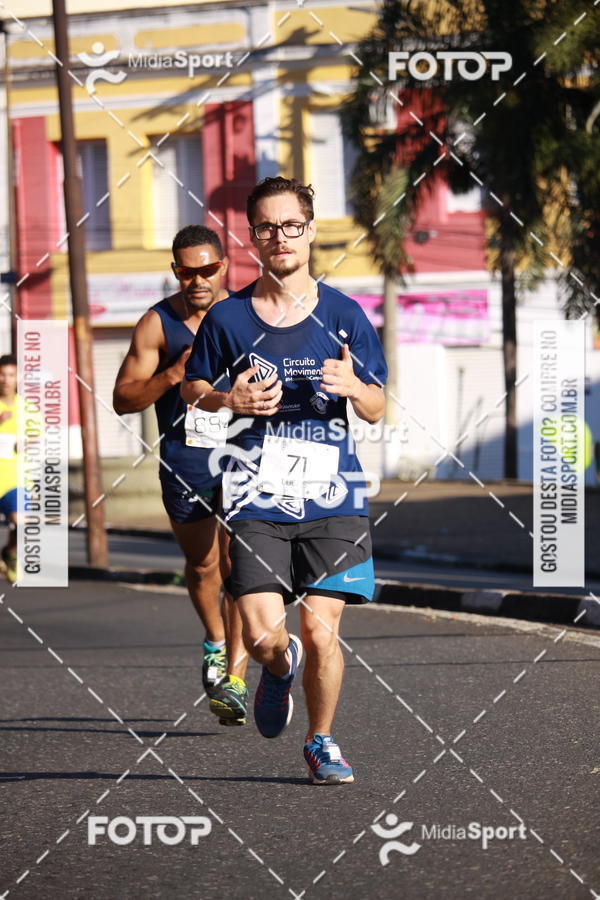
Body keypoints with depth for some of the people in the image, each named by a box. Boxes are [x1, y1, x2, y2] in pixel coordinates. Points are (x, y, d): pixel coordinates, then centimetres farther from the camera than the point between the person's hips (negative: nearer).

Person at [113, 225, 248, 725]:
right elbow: (123, 399, -5)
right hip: (185, 464, 1)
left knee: (237, 566, -12)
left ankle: (234, 680, -14)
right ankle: (216, 642, 42)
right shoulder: (158, 324, -4)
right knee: (202, 566, 13)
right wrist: (173, 375, -20)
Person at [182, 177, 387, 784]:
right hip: (258, 500, 0)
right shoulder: (227, 318, 3)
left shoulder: (343, 316, 5)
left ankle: (321, 741, 20)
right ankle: (281, 666, 28)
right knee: (262, 635, -10)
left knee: (321, 632, -5)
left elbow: (376, 410, 10)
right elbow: (192, 387, 17)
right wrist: (231, 400, -5)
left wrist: (353, 387, -13)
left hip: (332, 497, 0)